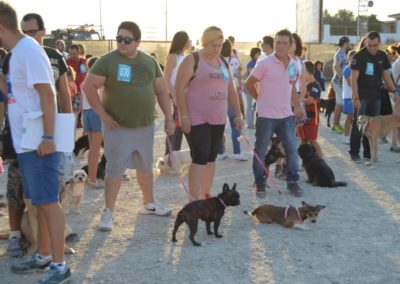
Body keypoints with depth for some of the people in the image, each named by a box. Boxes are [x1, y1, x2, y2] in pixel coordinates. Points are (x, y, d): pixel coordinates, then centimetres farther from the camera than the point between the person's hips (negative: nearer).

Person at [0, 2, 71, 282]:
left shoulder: (28, 50, -15)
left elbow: (47, 94, -22)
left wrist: (48, 138, -23)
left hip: (38, 143, -10)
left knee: (48, 201, -3)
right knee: (40, 201, 16)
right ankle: (43, 256, 29)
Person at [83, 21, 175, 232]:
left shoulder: (149, 62, 6)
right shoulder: (108, 60, -9)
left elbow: (161, 91, 11)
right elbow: (89, 86, -10)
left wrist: (169, 117, 4)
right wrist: (103, 114, -13)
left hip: (145, 126, 5)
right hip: (118, 127, -5)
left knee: (146, 166, 17)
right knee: (115, 169, -2)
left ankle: (149, 203, 34)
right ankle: (108, 212, 9)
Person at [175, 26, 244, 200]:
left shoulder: (223, 62, 14)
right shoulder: (192, 60, -7)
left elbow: (231, 91, 19)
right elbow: (179, 89, -12)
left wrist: (238, 114, 14)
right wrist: (184, 115, -18)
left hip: (217, 119, 7)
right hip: (197, 119, -7)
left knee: (211, 158, 11)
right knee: (200, 158, -10)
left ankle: (205, 196, 23)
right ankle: (194, 201, -7)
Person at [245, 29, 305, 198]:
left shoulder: (294, 65, 6)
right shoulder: (265, 64, -11)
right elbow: (249, 84, -4)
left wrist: (297, 108, 10)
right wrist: (261, 100, 2)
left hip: (286, 116, 5)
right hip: (266, 116, -5)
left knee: (292, 149, 7)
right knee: (260, 151, 5)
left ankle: (292, 182, 22)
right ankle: (260, 184, 19)